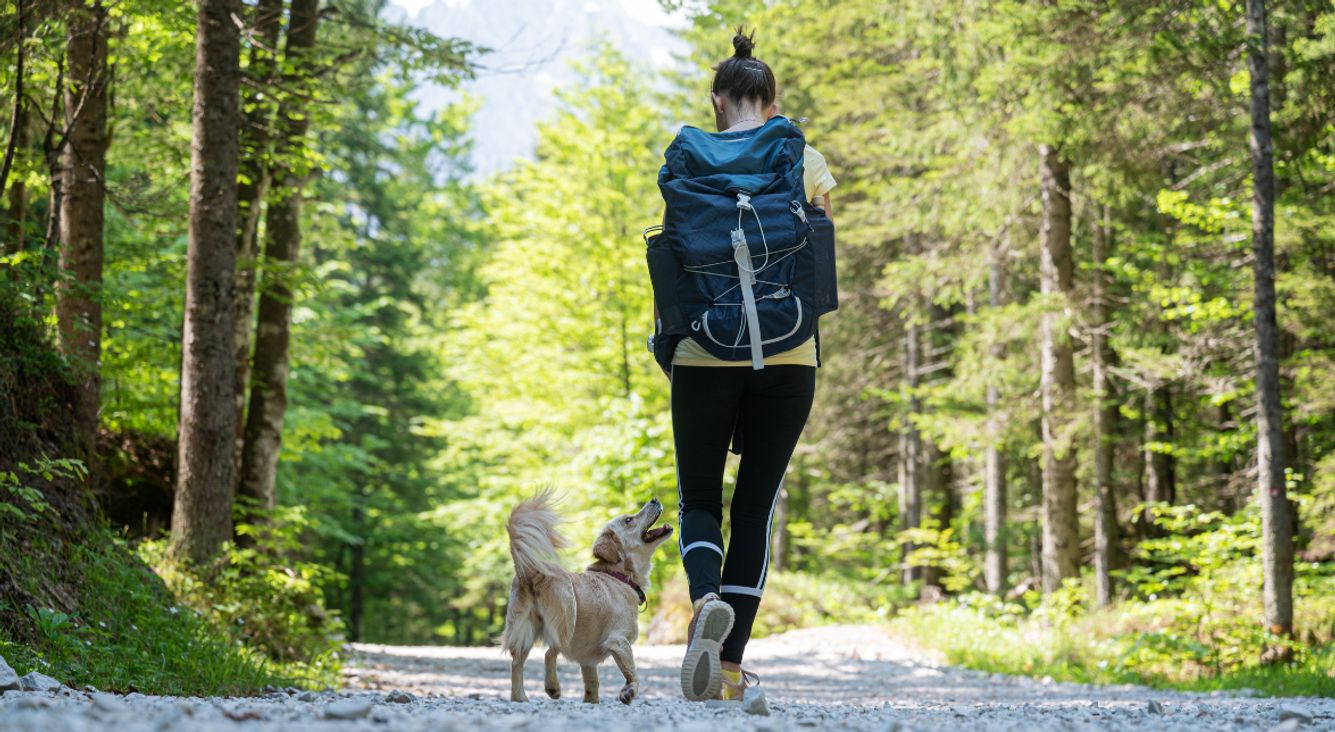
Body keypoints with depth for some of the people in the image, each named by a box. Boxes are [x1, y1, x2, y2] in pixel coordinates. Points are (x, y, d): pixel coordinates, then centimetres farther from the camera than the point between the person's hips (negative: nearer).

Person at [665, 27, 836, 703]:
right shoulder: (807, 163, 2)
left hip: (707, 357, -1)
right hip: (787, 360, 1)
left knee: (699, 500, 12)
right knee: (756, 506, 8)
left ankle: (706, 599, -20)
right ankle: (731, 667, 4)